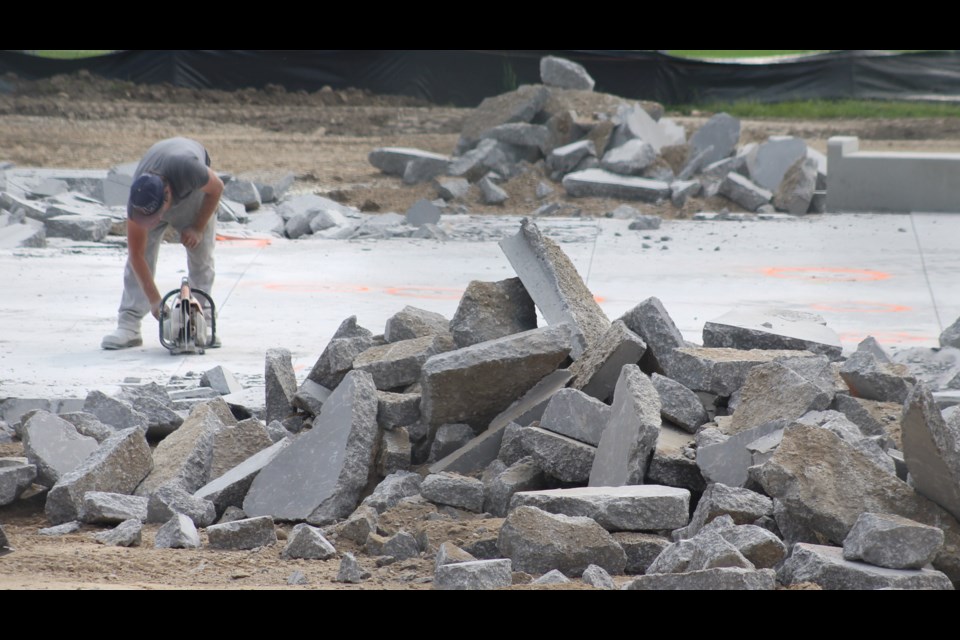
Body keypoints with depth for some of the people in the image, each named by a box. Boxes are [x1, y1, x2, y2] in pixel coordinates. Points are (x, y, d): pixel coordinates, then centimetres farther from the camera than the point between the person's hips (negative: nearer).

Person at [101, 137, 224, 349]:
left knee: (201, 255, -8)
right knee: (140, 254, -14)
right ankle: (128, 327, -16)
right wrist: (154, 300, -32)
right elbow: (136, 256, -29)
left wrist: (198, 228, -18)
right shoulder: (137, 202, -38)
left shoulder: (187, 169, -47)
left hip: (194, 190, 0)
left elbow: (217, 187, -22)